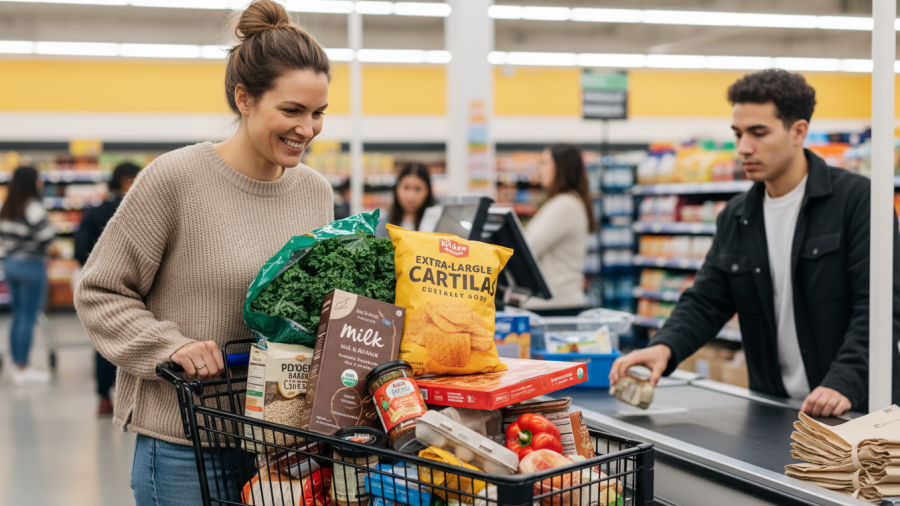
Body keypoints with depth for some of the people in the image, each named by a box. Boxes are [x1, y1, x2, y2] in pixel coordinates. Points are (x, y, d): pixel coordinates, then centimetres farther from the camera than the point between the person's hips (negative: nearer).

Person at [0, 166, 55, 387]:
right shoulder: (33, 207, -17)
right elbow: (46, 236, -21)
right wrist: (47, 248, -1)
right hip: (31, 265, -8)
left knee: (18, 315, 14)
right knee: (29, 317, -2)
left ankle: (18, 366, 20)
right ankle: (23, 371, 1)